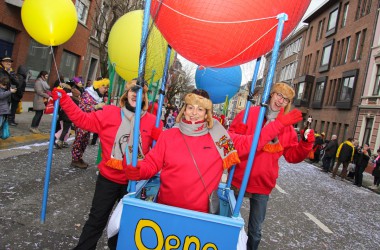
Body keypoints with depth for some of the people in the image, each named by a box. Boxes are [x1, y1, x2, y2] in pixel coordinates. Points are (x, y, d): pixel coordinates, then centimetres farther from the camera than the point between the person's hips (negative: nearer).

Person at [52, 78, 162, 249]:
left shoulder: (151, 121, -6)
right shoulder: (109, 113, -6)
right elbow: (83, 119, -8)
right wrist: (63, 99, -15)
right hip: (108, 178, -1)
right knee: (97, 219, 14)